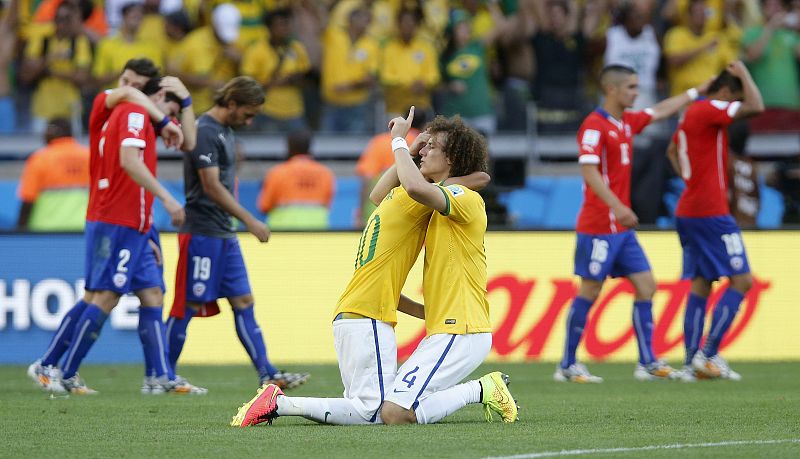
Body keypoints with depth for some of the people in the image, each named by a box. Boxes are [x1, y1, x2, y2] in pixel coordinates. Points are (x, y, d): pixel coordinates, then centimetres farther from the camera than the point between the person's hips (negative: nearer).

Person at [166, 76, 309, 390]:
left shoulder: (226, 131, 15)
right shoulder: (204, 132, -15)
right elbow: (212, 187, -20)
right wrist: (250, 221, -20)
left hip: (225, 235, 10)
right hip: (202, 234, -10)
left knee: (243, 303, 5)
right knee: (188, 306, -4)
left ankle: (268, 375, 3)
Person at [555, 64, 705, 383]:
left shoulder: (628, 122, 13)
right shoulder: (595, 126, -13)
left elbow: (661, 111, 29)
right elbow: (589, 170, -22)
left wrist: (696, 93, 33)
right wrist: (617, 206, -30)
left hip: (622, 228, 9)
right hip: (599, 226, -9)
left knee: (646, 285, 3)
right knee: (590, 291, -4)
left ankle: (647, 363, 5)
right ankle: (567, 366, 3)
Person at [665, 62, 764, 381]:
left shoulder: (692, 113, 16)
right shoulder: (709, 110, -13)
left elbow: (672, 150, 34)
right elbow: (755, 107, -23)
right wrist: (743, 72, -8)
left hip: (689, 209, 10)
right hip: (710, 212, -10)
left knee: (701, 285, 10)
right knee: (742, 280, -7)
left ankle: (692, 364, 6)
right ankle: (708, 354, -11)